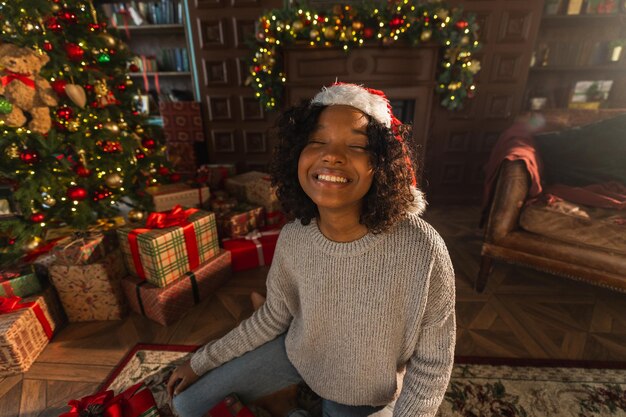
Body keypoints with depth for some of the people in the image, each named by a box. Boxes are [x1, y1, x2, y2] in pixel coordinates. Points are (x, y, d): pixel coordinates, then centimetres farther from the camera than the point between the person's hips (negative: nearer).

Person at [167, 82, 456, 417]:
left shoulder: (422, 251, -33)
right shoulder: (292, 237, -19)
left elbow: (432, 364, -17)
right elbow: (273, 316, -3)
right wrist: (201, 361, 2)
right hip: (298, 356, 3)